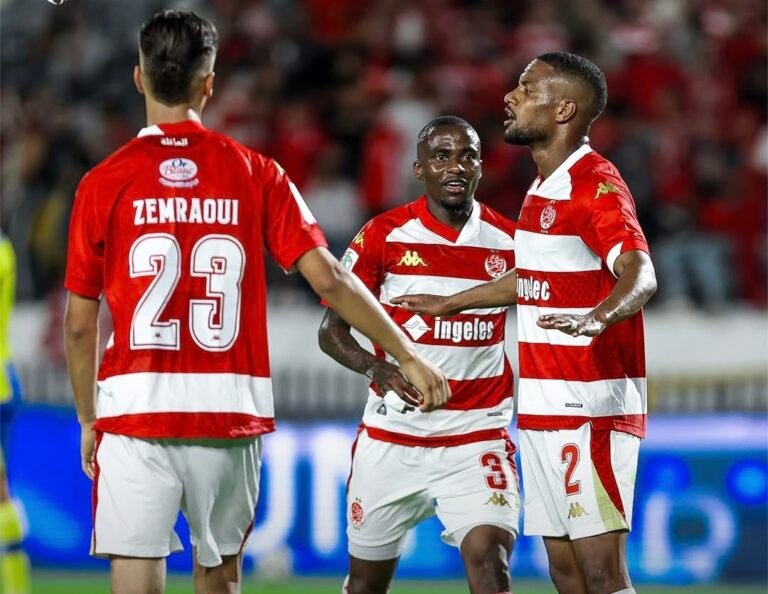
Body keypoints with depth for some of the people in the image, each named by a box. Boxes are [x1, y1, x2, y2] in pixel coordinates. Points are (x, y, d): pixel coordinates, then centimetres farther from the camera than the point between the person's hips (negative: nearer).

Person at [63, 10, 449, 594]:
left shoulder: (104, 183, -1)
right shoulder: (254, 174, 2)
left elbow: (80, 323, 3)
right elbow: (328, 279, -2)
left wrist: (88, 419, 16)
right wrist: (409, 357, 5)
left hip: (136, 408, -2)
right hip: (230, 413, 2)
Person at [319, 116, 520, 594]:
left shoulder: (510, 242, 1)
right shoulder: (383, 235, -3)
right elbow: (332, 330, -1)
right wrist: (380, 369, -18)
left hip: (477, 438, -1)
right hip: (391, 437, 1)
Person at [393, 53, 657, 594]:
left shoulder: (597, 185, -14)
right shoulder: (544, 189, 16)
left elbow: (641, 276, -29)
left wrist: (596, 317, -49)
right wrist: (452, 303, 43)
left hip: (590, 412, -9)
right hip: (543, 411, 9)